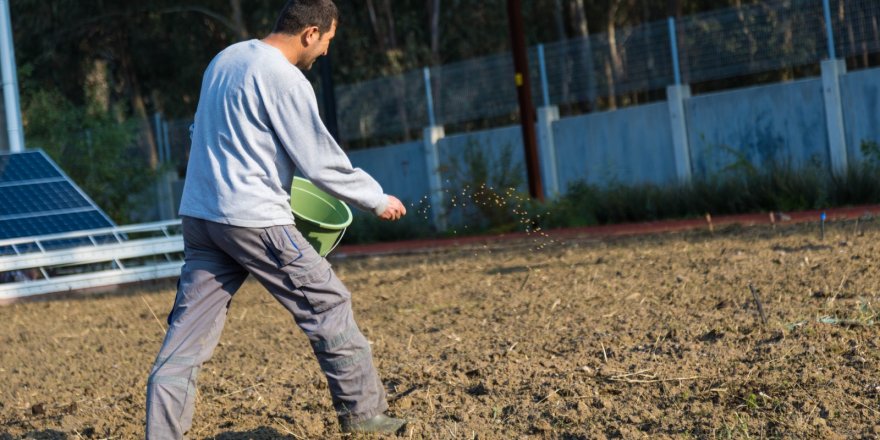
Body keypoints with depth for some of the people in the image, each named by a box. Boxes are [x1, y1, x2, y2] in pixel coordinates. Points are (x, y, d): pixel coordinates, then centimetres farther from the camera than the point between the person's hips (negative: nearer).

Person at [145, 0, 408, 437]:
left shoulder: (225, 59, 13)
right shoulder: (286, 79, -12)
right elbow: (322, 162, -11)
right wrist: (378, 200, 1)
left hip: (198, 215, 8)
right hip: (254, 219, -8)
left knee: (188, 334, 5)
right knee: (327, 303, 6)